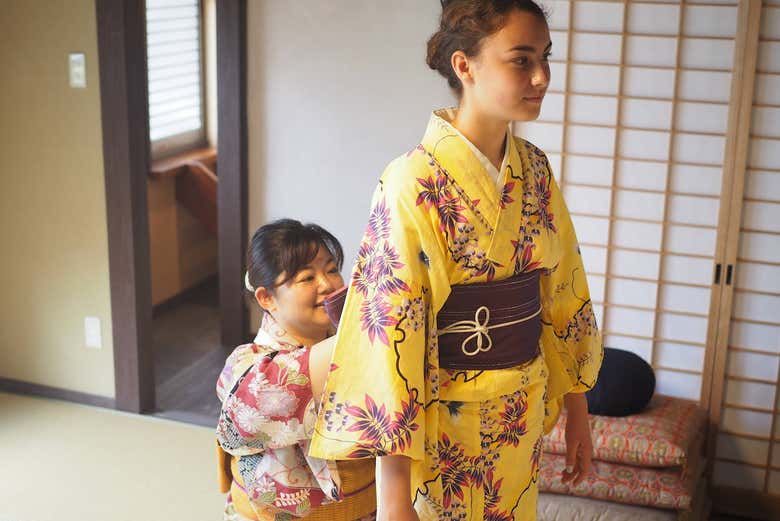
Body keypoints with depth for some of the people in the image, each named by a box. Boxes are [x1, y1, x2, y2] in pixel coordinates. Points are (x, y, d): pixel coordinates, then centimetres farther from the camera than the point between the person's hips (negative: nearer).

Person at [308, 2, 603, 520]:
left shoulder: (535, 169, -1)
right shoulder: (414, 184, -20)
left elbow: (563, 293, 7)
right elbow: (389, 335, -21)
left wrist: (577, 410, 11)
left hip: (524, 416, 6)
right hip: (443, 427, -6)